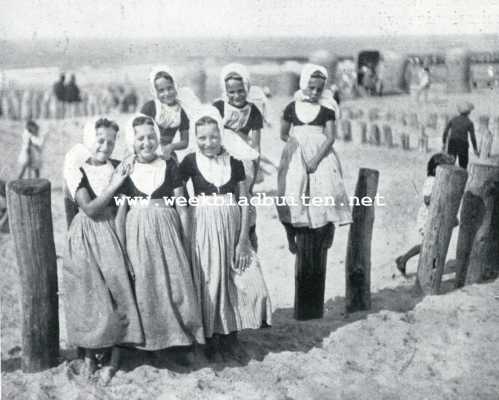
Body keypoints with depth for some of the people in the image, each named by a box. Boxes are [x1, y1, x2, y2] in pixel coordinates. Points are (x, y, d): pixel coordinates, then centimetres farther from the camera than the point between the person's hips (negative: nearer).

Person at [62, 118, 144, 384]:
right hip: (85, 238, -2)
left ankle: (114, 357, 11)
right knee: (88, 295, 3)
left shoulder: (118, 168, 3)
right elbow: (90, 209, -15)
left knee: (116, 290, -1)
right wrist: (114, 185, -16)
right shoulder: (76, 170, -5)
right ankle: (89, 354, 20)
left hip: (112, 234, 2)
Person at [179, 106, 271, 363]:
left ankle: (231, 337, 18)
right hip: (204, 228, -2)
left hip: (233, 228, 2)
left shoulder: (234, 162, 1)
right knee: (209, 283, 3)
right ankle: (211, 340, 19)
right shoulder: (191, 162, -3)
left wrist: (243, 240, -5)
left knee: (237, 282, 1)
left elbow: (244, 202, 1)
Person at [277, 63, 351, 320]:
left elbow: (330, 137, -2)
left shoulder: (326, 110, 5)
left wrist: (316, 158, -16)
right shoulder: (292, 108, 8)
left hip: (321, 161, 0)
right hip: (295, 163, 0)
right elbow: (283, 134, 14)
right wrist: (298, 143, -3)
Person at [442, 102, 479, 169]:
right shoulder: (469, 122, -2)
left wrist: (444, 144, 12)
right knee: (463, 167, 9)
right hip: (462, 145, -3)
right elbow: (472, 137, -4)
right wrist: (475, 149, 4)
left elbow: (445, 131, 4)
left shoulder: (453, 119, 7)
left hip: (452, 144, 3)